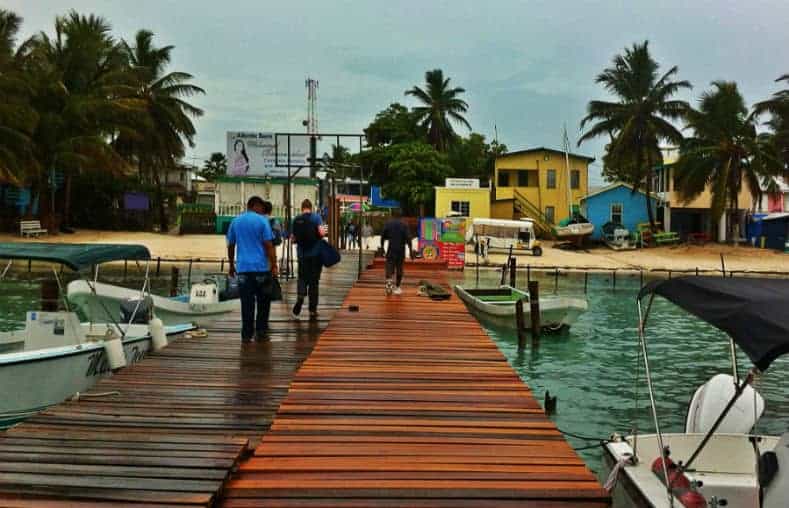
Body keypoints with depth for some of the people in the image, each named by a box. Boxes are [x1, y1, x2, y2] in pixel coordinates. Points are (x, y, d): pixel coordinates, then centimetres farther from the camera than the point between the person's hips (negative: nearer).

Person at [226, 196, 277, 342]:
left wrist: (231, 265, 23)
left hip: (243, 268, 3)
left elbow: (230, 246, 14)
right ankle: (260, 331, 11)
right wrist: (274, 265, -4)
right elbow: (269, 245, -8)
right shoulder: (262, 221, -3)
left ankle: (246, 334, 5)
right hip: (261, 267, -3)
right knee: (263, 301, 10)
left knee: (247, 303, 4)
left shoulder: (235, 221, 10)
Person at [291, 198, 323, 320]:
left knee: (303, 279, 13)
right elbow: (320, 232, -18)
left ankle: (301, 295, -18)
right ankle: (312, 311, 12)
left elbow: (293, 239, 4)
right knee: (314, 281, 7)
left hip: (302, 254, 2)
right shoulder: (316, 217, -6)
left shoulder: (296, 220, 2)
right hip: (316, 253, -1)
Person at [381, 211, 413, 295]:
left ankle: (389, 281, -27)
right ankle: (396, 287, 16)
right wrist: (410, 250, -5)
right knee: (399, 268, 10)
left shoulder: (388, 224, 2)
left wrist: (382, 247, 14)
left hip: (391, 249, 0)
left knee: (389, 267, 0)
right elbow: (408, 238, -8)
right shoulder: (404, 225, -1)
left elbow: (383, 237, 2)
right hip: (401, 250, 0)